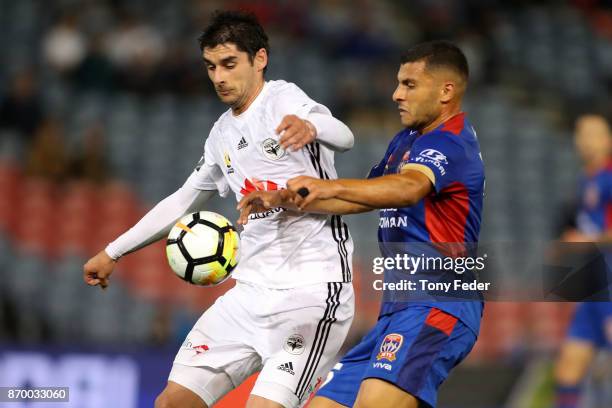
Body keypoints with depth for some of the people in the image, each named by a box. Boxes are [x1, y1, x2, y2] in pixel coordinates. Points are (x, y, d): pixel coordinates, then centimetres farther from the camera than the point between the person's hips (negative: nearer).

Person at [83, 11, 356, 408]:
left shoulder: (283, 99, -9)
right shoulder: (223, 134, 15)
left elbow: (342, 136, -30)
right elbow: (184, 200, 29)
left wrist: (310, 126, -54)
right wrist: (113, 252, 31)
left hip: (313, 288, -8)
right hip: (253, 292, 8)